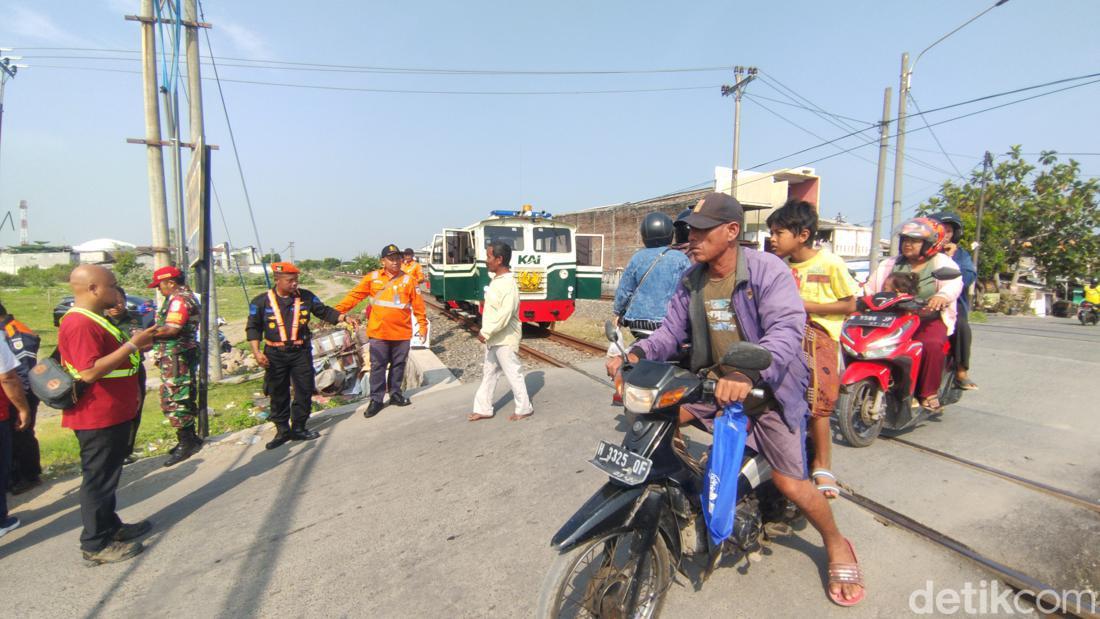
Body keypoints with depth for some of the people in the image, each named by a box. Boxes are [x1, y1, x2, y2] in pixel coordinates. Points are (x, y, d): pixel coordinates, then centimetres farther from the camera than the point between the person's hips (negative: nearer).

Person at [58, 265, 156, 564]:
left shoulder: (93, 320, 13)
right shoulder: (79, 324, -22)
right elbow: (90, 371, -29)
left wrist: (136, 346, 11)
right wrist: (132, 345, -27)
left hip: (113, 414, 11)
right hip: (98, 418, -11)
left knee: (107, 475, 20)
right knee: (98, 479, 1)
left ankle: (110, 526, 34)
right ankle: (96, 544, 13)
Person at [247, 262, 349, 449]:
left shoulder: (306, 297, 2)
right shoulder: (262, 302, -2)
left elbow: (324, 311, 9)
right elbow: (253, 328, 1)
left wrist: (344, 318, -5)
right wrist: (256, 352, -9)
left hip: (301, 352, 1)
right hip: (275, 355, -1)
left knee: (304, 391, 3)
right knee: (278, 394, 7)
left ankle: (298, 428, 17)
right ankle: (282, 430, 20)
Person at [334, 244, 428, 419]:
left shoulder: (408, 280, 0)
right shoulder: (372, 277, 1)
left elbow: (418, 304, 2)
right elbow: (354, 296, 0)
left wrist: (422, 325, 0)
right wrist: (336, 311, -8)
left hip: (402, 332, 1)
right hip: (378, 332, 0)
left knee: (398, 365, 12)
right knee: (377, 366, 5)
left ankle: (395, 394, 28)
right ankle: (376, 399, 14)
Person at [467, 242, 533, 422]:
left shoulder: (508, 283, -22)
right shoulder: (496, 280, 8)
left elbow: (505, 314, -28)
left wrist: (486, 332, -23)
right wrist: (487, 333, 14)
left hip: (504, 339, -10)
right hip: (493, 338, 10)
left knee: (513, 373, 3)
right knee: (489, 373, 16)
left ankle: (524, 409, 18)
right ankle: (483, 409, 28)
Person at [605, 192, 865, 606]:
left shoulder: (767, 270, -19)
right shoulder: (690, 281, 0)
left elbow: (786, 329, -31)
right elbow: (672, 331, 2)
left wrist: (748, 373, -49)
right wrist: (637, 353, -18)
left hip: (768, 388, -5)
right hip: (714, 382, 6)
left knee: (790, 483, -7)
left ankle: (837, 546, 25)